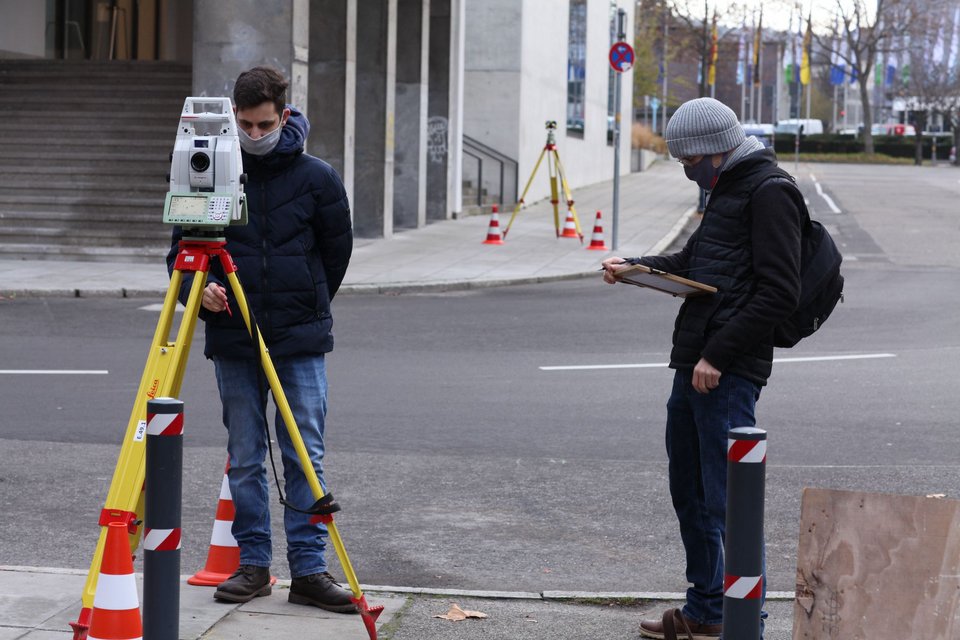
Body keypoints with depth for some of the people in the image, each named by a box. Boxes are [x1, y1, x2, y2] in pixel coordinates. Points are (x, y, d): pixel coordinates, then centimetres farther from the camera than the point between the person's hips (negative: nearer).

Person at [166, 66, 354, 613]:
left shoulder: (317, 178, 0)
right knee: (245, 458, 6)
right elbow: (181, 251, 8)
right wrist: (200, 289, -12)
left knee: (305, 456, -1)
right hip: (233, 341, 2)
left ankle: (309, 569, 3)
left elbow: (336, 253, 11)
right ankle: (253, 563, 15)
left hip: (301, 341, -1)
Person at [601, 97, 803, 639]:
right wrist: (635, 267, 14)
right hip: (695, 364, 10)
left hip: (730, 371, -10)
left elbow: (779, 293, -17)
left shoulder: (771, 191, -11)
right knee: (689, 492, 16)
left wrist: (718, 356, -18)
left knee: (727, 499, -7)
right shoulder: (728, 188, 21)